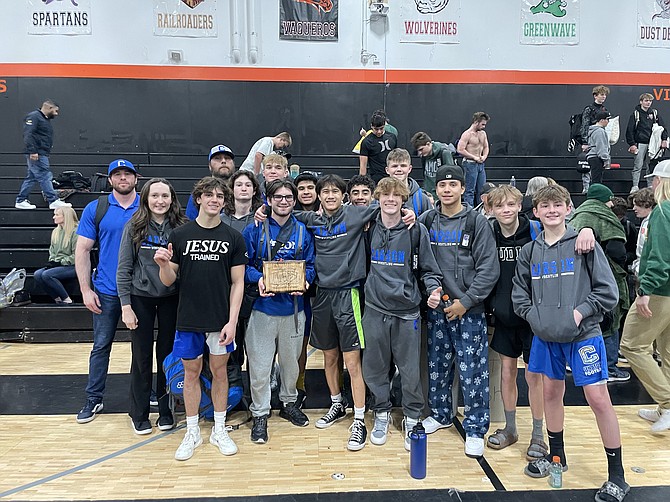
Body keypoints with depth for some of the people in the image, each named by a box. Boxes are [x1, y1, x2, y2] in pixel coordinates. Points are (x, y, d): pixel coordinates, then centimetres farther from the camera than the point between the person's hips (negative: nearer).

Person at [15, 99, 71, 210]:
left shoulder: (45, 119, 22)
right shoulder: (34, 116, -10)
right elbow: (28, 134, -19)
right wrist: (32, 151, -25)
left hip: (41, 154, 10)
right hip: (36, 154, -10)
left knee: (31, 178, 12)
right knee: (45, 177, -9)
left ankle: (21, 201, 17)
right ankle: (53, 201, -9)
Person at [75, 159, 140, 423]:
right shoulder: (95, 209, 0)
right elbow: (82, 250, 1)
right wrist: (85, 289, -6)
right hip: (107, 291, 0)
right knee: (101, 346, 8)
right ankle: (94, 399, 23)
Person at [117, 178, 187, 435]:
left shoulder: (181, 227, -3)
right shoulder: (134, 227, -5)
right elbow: (124, 268, -5)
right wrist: (126, 306, -8)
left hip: (171, 298, 1)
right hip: (141, 298, -1)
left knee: (167, 355, 9)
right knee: (142, 356, 7)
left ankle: (165, 410, 26)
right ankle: (139, 414, 24)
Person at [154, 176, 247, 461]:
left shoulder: (233, 238, -1)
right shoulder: (179, 235, -1)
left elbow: (238, 282, -2)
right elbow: (168, 280, 2)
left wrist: (232, 321, -9)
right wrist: (163, 264, -20)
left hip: (221, 320, 0)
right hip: (188, 319, 1)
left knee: (219, 371, 11)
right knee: (191, 372, 11)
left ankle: (219, 430, 28)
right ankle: (192, 433, 27)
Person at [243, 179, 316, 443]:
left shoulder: (303, 231, 5)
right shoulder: (255, 229, -2)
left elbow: (310, 266, 7)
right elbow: (243, 265, -3)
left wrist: (304, 280, -14)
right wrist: (258, 278, -21)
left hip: (293, 306, 3)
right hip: (263, 305, -2)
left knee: (291, 360, 18)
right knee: (260, 365, 2)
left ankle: (289, 403, 39)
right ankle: (260, 414, 20)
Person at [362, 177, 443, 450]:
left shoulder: (417, 230, -3)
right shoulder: (369, 229, 5)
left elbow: (428, 269, 2)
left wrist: (434, 289, -15)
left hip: (407, 311, -2)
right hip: (375, 308, 2)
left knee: (410, 370, 5)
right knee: (375, 368, 10)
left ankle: (412, 419, 26)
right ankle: (382, 414, 31)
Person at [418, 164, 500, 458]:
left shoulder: (477, 222, -5)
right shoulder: (426, 221, 6)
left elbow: (489, 269, -9)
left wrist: (465, 301, -13)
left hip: (469, 310, -4)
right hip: (436, 308, 4)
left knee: (472, 371, 2)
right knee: (437, 365, 15)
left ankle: (475, 429, 17)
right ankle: (440, 414, 34)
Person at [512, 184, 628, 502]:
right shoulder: (529, 251, 5)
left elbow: (608, 291, -6)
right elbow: (519, 294, 10)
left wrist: (580, 312, -15)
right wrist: (534, 315, -3)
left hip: (583, 334, -4)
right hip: (546, 336, 4)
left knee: (598, 397, -3)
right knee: (551, 392, 15)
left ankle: (616, 475, 13)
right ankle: (556, 455, 35)